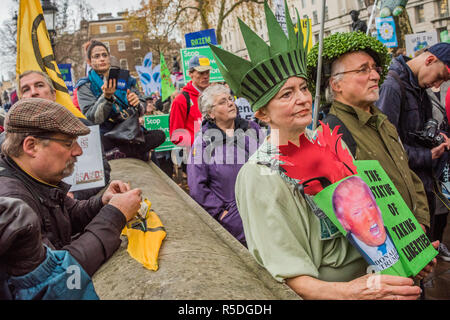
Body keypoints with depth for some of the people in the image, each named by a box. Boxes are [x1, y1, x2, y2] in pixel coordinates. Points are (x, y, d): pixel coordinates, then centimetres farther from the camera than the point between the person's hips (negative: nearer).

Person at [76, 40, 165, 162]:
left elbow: (139, 113, 13)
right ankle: (139, 152, -21)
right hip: (106, 135, -4)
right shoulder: (85, 86, 5)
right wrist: (106, 97, -25)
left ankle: (116, 153, -22)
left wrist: (136, 104, -11)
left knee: (159, 135, -21)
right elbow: (92, 119, -10)